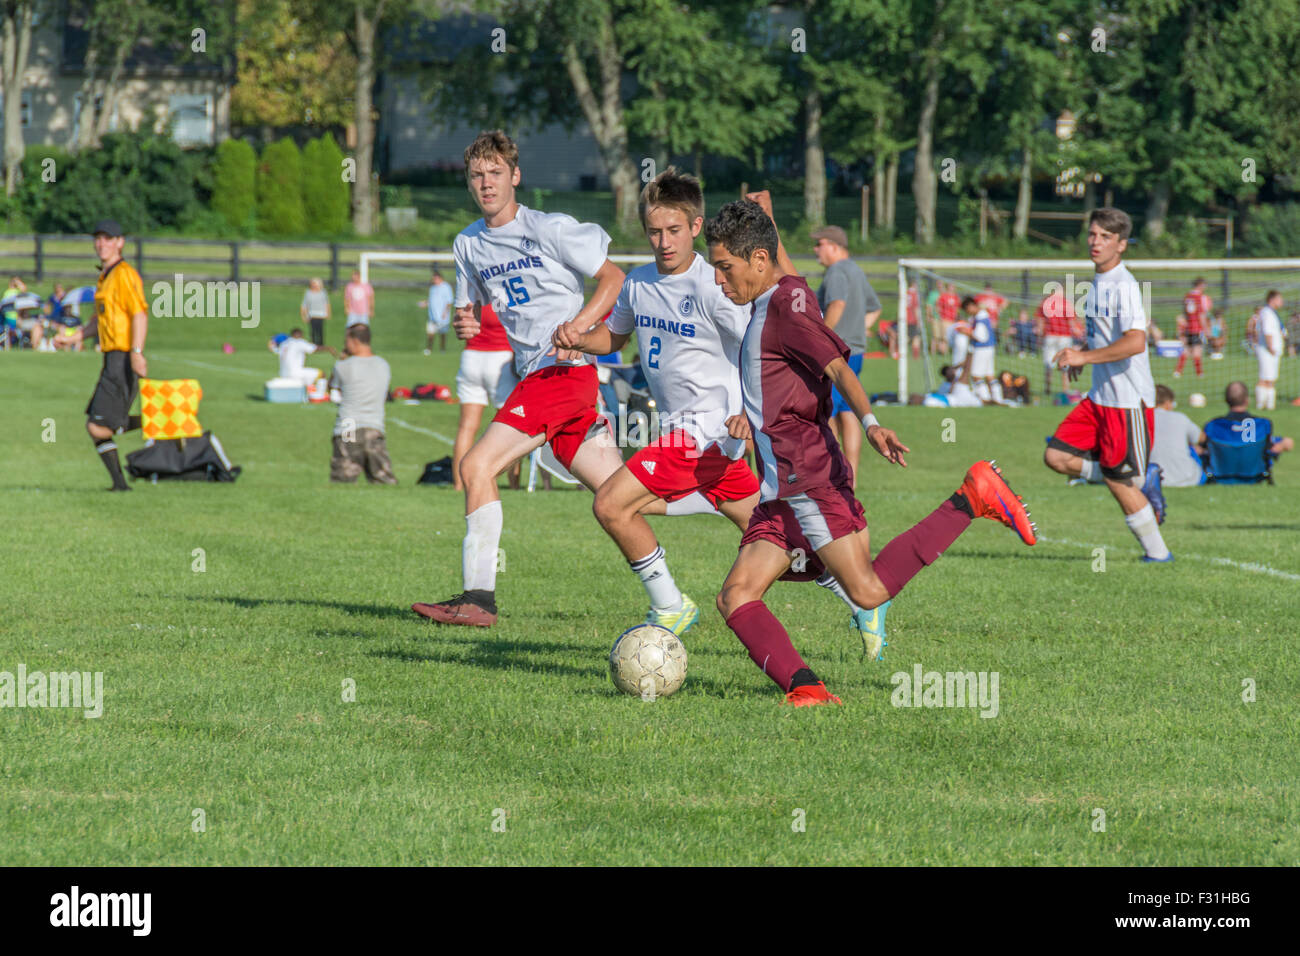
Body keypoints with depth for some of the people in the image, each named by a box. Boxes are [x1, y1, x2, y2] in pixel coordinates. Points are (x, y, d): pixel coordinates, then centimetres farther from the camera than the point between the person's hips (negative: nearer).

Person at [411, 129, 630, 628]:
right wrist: (464, 324, 1)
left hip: (565, 369, -7)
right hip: (534, 377, 7)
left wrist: (576, 329, -14)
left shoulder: (551, 229, -5)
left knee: (477, 464, -16)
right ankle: (671, 605, 11)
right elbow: (468, 306, 26)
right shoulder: (469, 244, 15)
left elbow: (613, 277, -2)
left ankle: (478, 596, -14)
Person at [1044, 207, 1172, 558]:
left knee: (1119, 482, -3)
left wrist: (1084, 357, -24)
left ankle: (1157, 553, 12)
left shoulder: (1124, 286, -17)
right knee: (1056, 457, 3)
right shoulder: (1097, 284, 12)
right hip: (1100, 397, 9)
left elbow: (1135, 342, -29)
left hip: (1129, 400, -9)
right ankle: (1142, 481, 12)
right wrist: (1081, 352, 14)